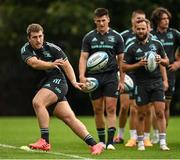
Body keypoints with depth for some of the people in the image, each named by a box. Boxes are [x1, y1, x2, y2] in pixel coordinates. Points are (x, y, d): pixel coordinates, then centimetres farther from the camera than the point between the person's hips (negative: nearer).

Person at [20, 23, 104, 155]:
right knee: (69, 118, -3)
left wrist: (74, 82, -12)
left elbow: (66, 65, 1)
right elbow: (34, 63, -21)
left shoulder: (52, 48, -7)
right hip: (43, 84, 4)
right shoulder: (26, 50, -1)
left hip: (56, 81, -4)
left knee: (37, 102, -29)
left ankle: (45, 141, -28)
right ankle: (94, 145, -2)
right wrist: (52, 64, -35)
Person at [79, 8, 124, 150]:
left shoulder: (116, 37, 5)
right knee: (98, 110, 6)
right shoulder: (89, 37, 7)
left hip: (111, 77, -1)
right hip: (94, 77, 1)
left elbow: (121, 59, 7)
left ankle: (110, 142, -11)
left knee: (111, 109, -9)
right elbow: (83, 57, 4)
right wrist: (82, 75, -11)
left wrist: (122, 81, 2)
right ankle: (101, 141, 17)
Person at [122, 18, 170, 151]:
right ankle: (140, 143, 11)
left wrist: (161, 60, -7)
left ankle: (163, 142, -4)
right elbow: (124, 67, -1)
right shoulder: (131, 48, 1)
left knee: (160, 112, -6)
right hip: (141, 84, -1)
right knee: (141, 115, 3)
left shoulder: (156, 44, 8)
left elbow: (166, 61, 16)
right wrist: (139, 64, -14)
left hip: (157, 82, 1)